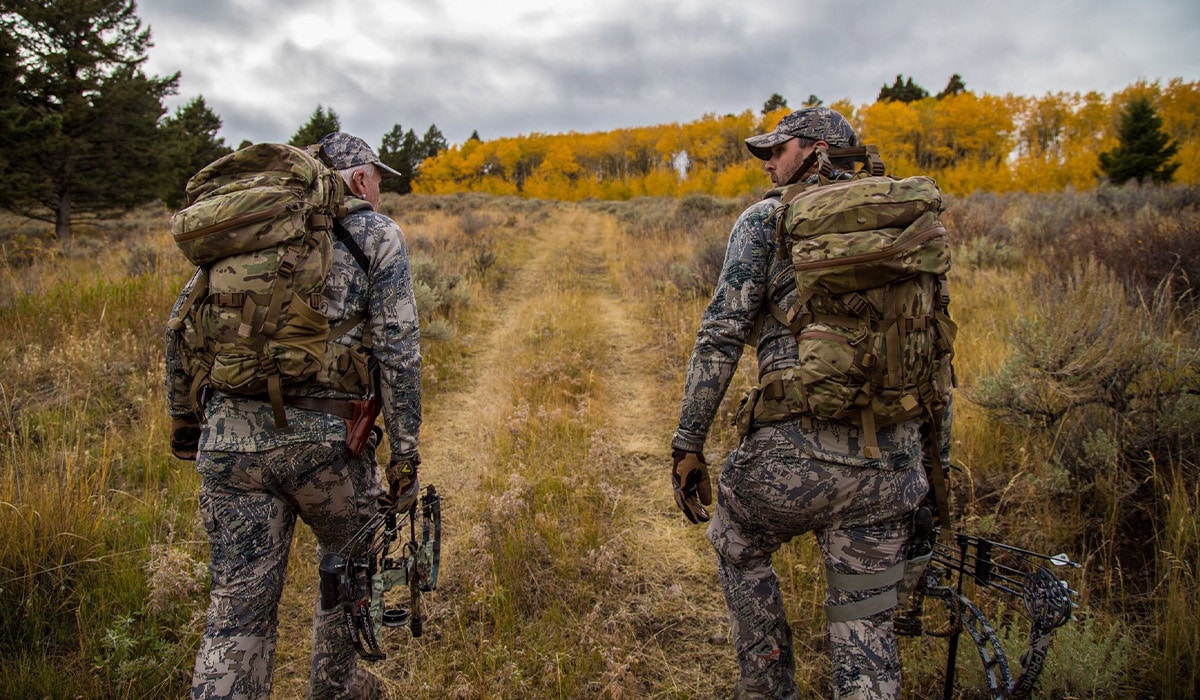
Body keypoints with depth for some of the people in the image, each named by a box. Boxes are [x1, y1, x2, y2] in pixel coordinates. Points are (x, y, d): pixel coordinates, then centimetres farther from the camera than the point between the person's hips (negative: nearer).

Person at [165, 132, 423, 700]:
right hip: (322, 436, -3)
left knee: (239, 605, 9)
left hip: (228, 435, 3)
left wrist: (184, 420, 26)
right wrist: (404, 455, -2)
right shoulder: (375, 233, 5)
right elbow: (396, 351, -5)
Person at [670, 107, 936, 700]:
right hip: (889, 460, 5)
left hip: (795, 449, -4)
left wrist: (687, 445, -5)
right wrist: (934, 459, 25)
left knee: (739, 548, 27)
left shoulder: (767, 219, 1)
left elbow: (721, 335, -10)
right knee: (865, 629, 15)